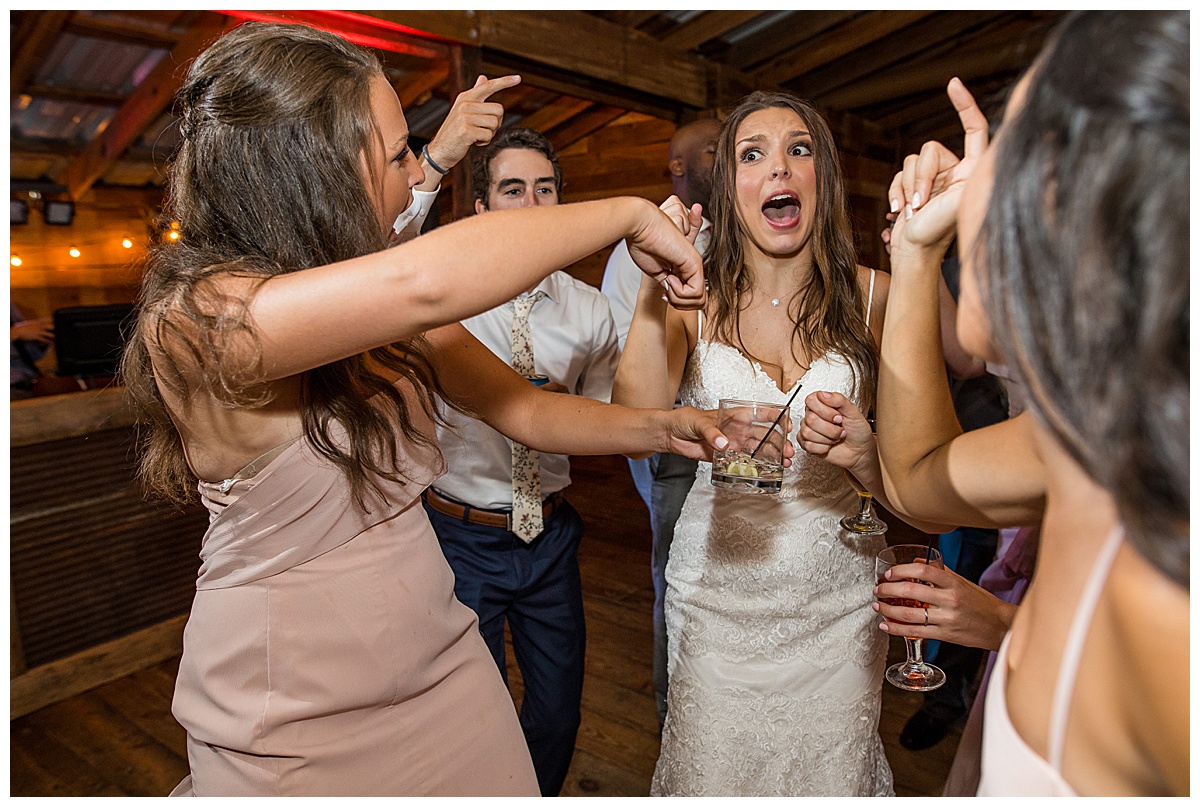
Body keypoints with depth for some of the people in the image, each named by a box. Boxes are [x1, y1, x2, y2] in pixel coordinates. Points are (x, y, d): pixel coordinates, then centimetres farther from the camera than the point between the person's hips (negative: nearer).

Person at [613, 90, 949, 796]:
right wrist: (654, 289, -25)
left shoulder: (870, 295, -5)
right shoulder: (697, 298, -6)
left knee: (832, 771, 18)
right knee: (711, 771, 17)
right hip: (718, 592, 0)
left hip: (839, 598, 0)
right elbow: (635, 420, -17)